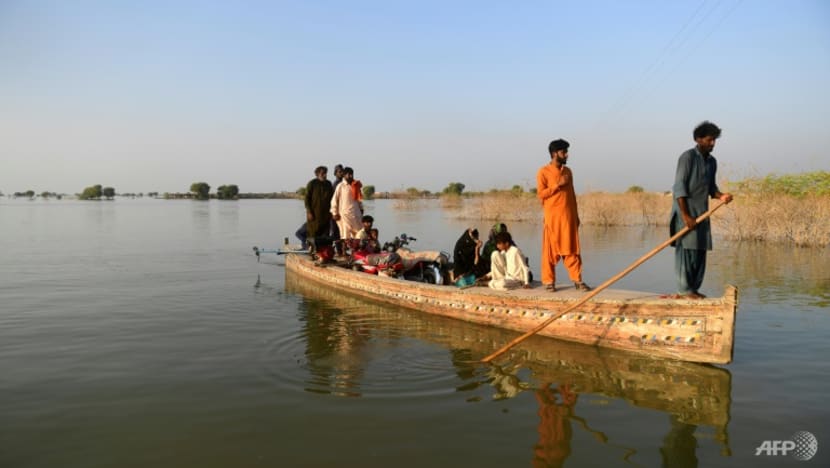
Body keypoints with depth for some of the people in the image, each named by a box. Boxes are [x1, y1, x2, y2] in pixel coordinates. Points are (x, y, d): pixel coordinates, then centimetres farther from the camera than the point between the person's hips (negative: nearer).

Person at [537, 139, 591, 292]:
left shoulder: (568, 171, 14)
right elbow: (540, 194, -10)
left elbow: (572, 194, 17)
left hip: (568, 216, 5)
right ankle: (549, 281, 7)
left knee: (572, 249, 5)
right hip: (552, 217, -5)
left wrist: (576, 215, 14)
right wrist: (558, 184, -16)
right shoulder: (543, 172, -3)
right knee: (551, 250, -1)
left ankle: (577, 280, 10)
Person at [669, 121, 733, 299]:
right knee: (686, 249, -9)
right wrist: (685, 215, -19)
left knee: (700, 251, 8)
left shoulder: (712, 161, 14)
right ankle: (684, 289, -4)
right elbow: (679, 187, -14)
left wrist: (720, 196, -2)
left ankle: (693, 288, 15)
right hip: (686, 211, -8)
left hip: (702, 212, 8)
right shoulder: (688, 157, -9)